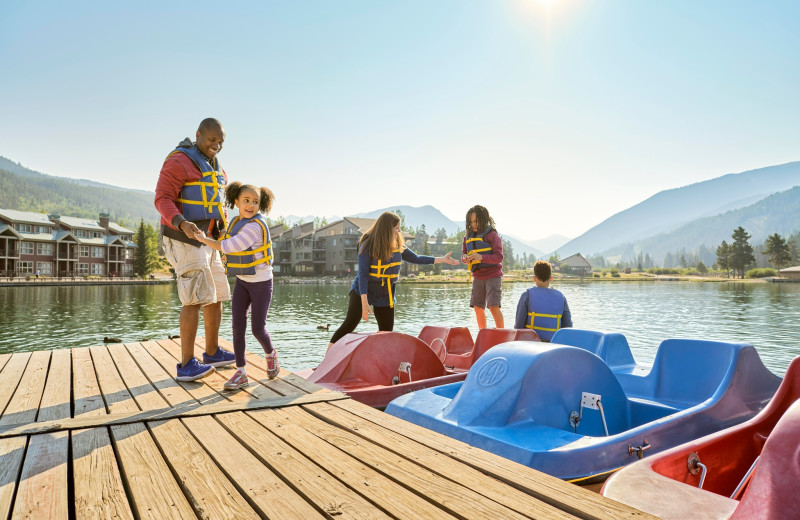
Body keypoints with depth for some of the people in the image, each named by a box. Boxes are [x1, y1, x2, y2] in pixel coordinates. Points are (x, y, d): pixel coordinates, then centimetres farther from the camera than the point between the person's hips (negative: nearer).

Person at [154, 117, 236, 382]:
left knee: (216, 296, 11)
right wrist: (182, 224, -36)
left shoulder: (215, 167, 18)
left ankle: (212, 352, 22)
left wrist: (225, 227, 9)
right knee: (196, 298, -17)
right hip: (183, 239, -9)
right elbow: (163, 200, -18)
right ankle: (187, 365, -14)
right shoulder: (179, 161, -10)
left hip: (205, 240, 9)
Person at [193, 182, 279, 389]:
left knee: (258, 329, -2)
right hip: (242, 281, 7)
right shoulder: (238, 222, 4)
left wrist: (204, 239, -15)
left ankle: (270, 354, 30)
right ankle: (241, 373, 0)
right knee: (237, 325, -5)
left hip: (261, 282, -7)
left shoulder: (254, 226, -23)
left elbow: (228, 247, -25)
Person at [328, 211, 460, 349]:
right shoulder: (367, 246, -16)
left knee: (386, 333, 6)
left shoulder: (398, 246, 1)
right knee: (349, 326, -12)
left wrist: (442, 259, 11)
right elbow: (363, 274, -20)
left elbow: (416, 259, 13)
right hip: (362, 292, -5)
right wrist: (364, 303, -26)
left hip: (386, 295, 6)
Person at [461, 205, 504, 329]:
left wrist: (481, 257, -29)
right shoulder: (468, 236, 9)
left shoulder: (492, 234, -9)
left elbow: (498, 257, -15)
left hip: (492, 275, -6)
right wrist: (465, 258, -12)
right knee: (478, 307, 7)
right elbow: (463, 253, 12)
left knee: (493, 306, -14)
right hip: (477, 276, 6)